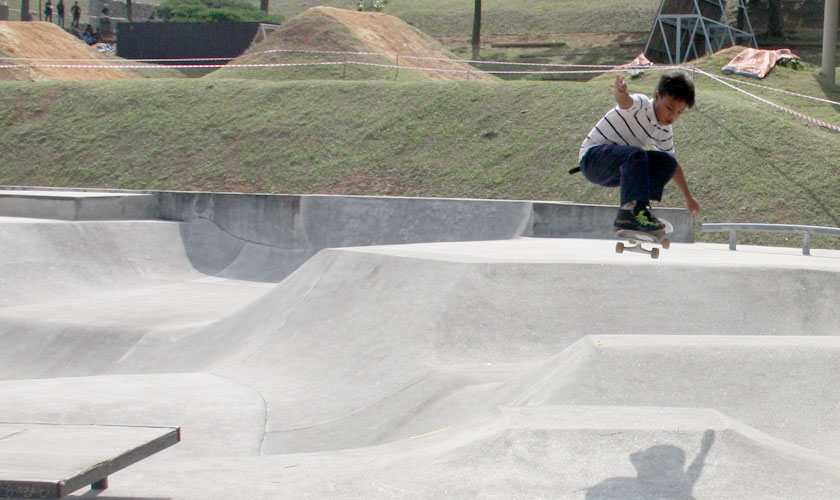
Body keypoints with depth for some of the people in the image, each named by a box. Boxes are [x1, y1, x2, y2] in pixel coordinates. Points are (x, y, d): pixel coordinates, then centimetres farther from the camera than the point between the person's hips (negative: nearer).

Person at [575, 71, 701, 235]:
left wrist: (688, 198, 22)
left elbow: (673, 165, 19)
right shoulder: (640, 104, -17)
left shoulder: (664, 131, 6)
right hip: (593, 156, -8)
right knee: (635, 155, -33)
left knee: (667, 162, -2)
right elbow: (625, 100, -42)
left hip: (613, 174, 8)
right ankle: (632, 209, -43)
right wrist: (620, 92, -67)